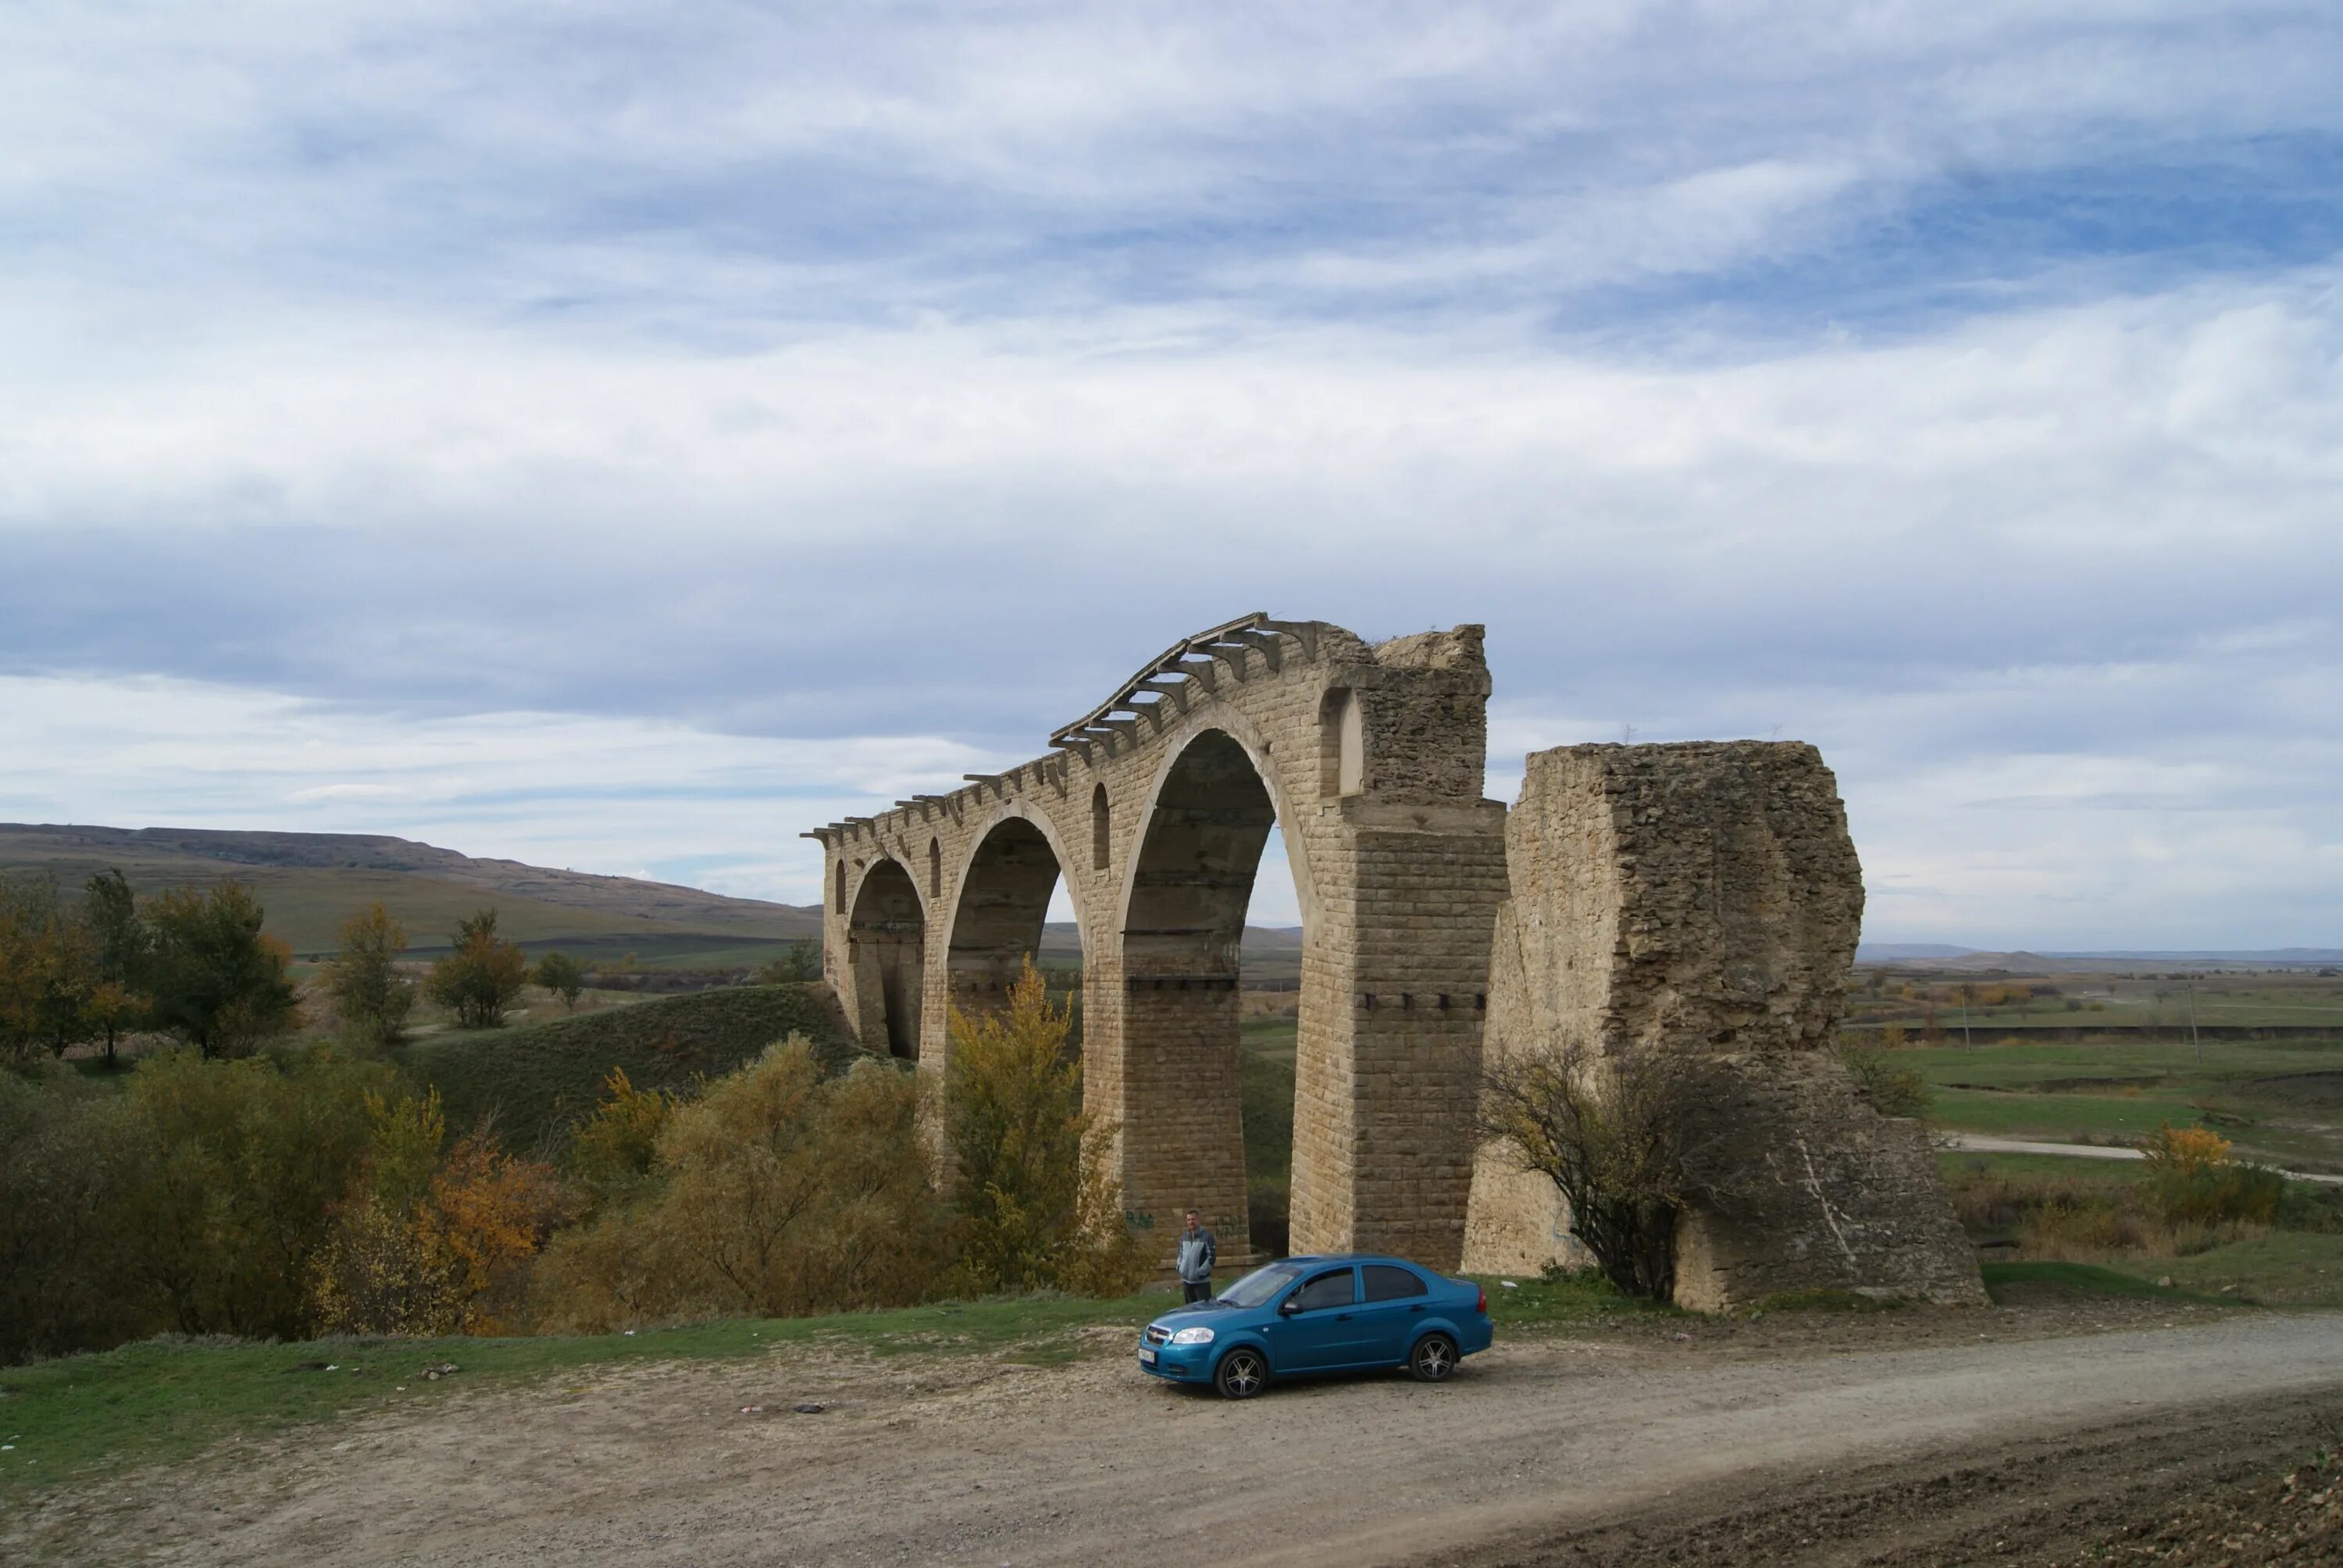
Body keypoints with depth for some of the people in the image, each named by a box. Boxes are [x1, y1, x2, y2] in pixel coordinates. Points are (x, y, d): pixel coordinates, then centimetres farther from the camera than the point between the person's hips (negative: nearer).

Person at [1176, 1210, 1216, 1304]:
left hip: (1202, 1280, -6)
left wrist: (1200, 1271, -16)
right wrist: (1180, 1266, 4)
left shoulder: (1206, 1236, -8)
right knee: (1190, 1307, 12)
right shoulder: (1184, 1236, 10)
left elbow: (1212, 1256, -11)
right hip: (1186, 1280, 6)